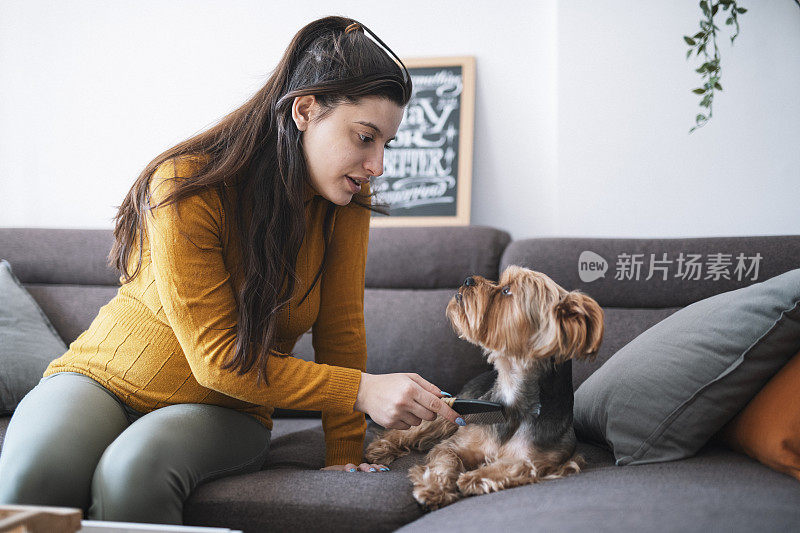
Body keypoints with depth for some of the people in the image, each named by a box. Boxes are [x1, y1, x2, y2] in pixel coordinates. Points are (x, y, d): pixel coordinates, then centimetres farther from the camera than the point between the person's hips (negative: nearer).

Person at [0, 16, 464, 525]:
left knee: (135, 468, -32)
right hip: (107, 376, -2)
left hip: (226, 411, 2)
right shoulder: (185, 186, -22)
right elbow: (219, 359, -23)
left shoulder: (346, 199, -9)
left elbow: (341, 333, -3)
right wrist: (362, 390, -28)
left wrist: (344, 455, -9)